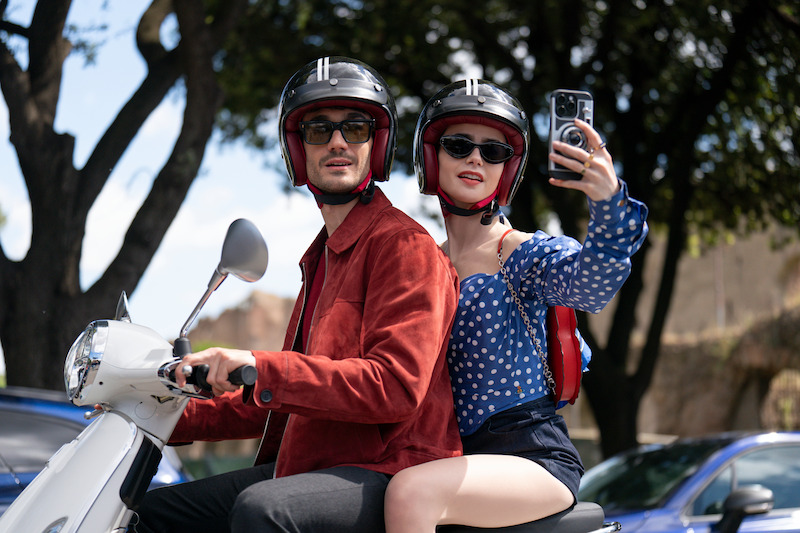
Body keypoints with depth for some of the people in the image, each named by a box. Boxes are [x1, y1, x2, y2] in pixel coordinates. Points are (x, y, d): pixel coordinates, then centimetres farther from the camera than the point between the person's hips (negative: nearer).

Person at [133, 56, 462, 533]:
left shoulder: (406, 245, -7)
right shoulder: (322, 256, 24)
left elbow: (396, 387, -21)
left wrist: (259, 368, -27)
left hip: (388, 475, -10)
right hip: (311, 466, 10)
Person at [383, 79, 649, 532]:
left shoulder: (526, 254, -2)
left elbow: (591, 282, -24)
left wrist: (610, 202, -43)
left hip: (535, 459, -5)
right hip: (456, 458, 5)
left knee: (411, 492, -31)